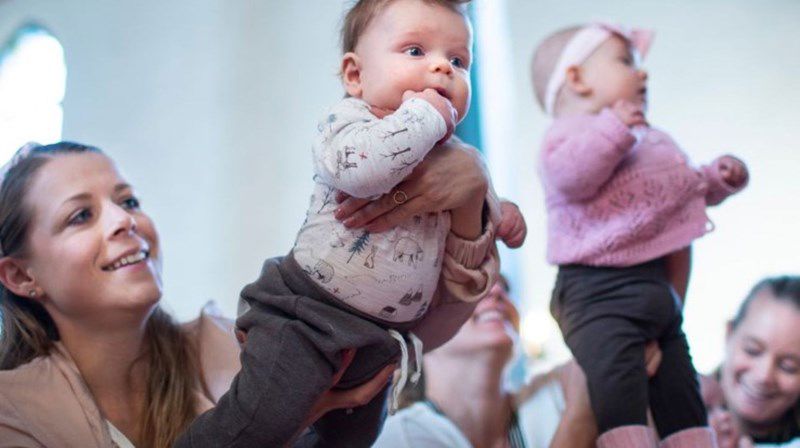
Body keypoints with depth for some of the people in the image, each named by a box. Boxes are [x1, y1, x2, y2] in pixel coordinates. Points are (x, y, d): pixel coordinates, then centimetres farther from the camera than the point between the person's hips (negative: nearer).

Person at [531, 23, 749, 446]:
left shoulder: (653, 140, 25)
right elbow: (569, 176, -26)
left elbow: (686, 186, 38)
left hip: (659, 287, 9)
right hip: (600, 289, -9)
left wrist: (718, 177, 20)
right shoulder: (571, 129, -4)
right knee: (619, 388, -22)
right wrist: (613, 127, -27)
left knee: (682, 395, 14)